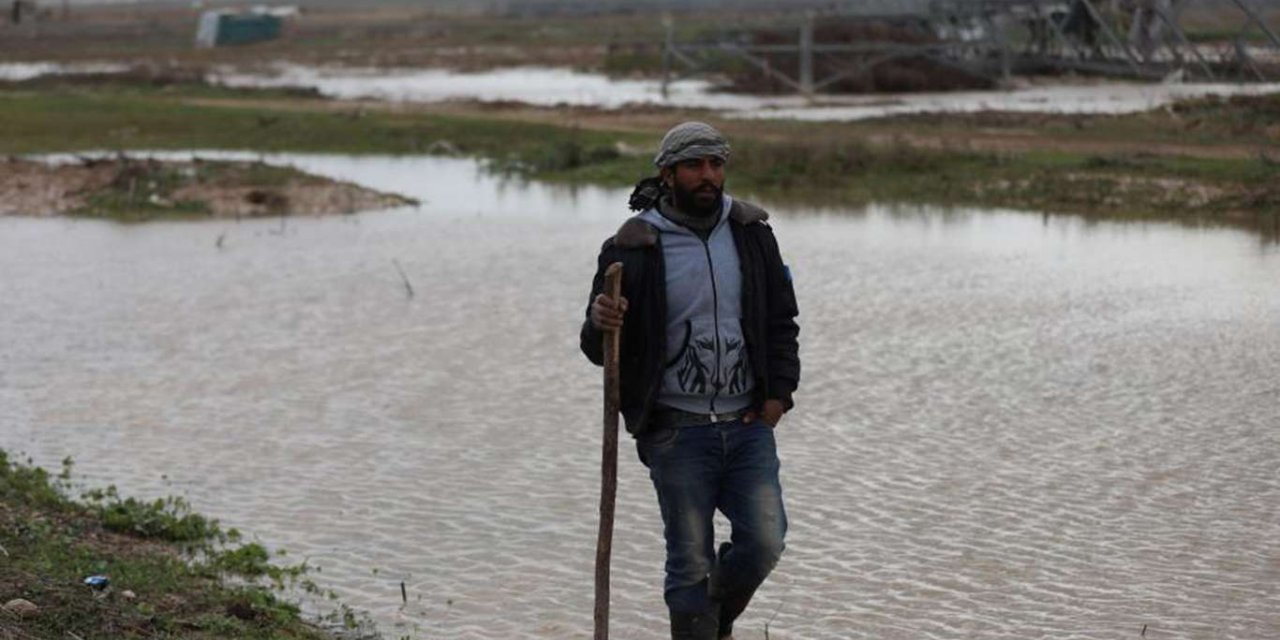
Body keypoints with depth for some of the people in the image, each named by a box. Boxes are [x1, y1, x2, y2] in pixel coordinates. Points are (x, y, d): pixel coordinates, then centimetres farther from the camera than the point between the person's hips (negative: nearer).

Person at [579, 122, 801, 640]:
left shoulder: (751, 232, 5)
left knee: (764, 541, -4)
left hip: (748, 423, 3)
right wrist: (599, 324, -25)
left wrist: (780, 390, 3)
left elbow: (781, 319, 14)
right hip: (677, 432, -3)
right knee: (691, 564, 0)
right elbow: (599, 349, -2)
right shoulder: (633, 247, -6)